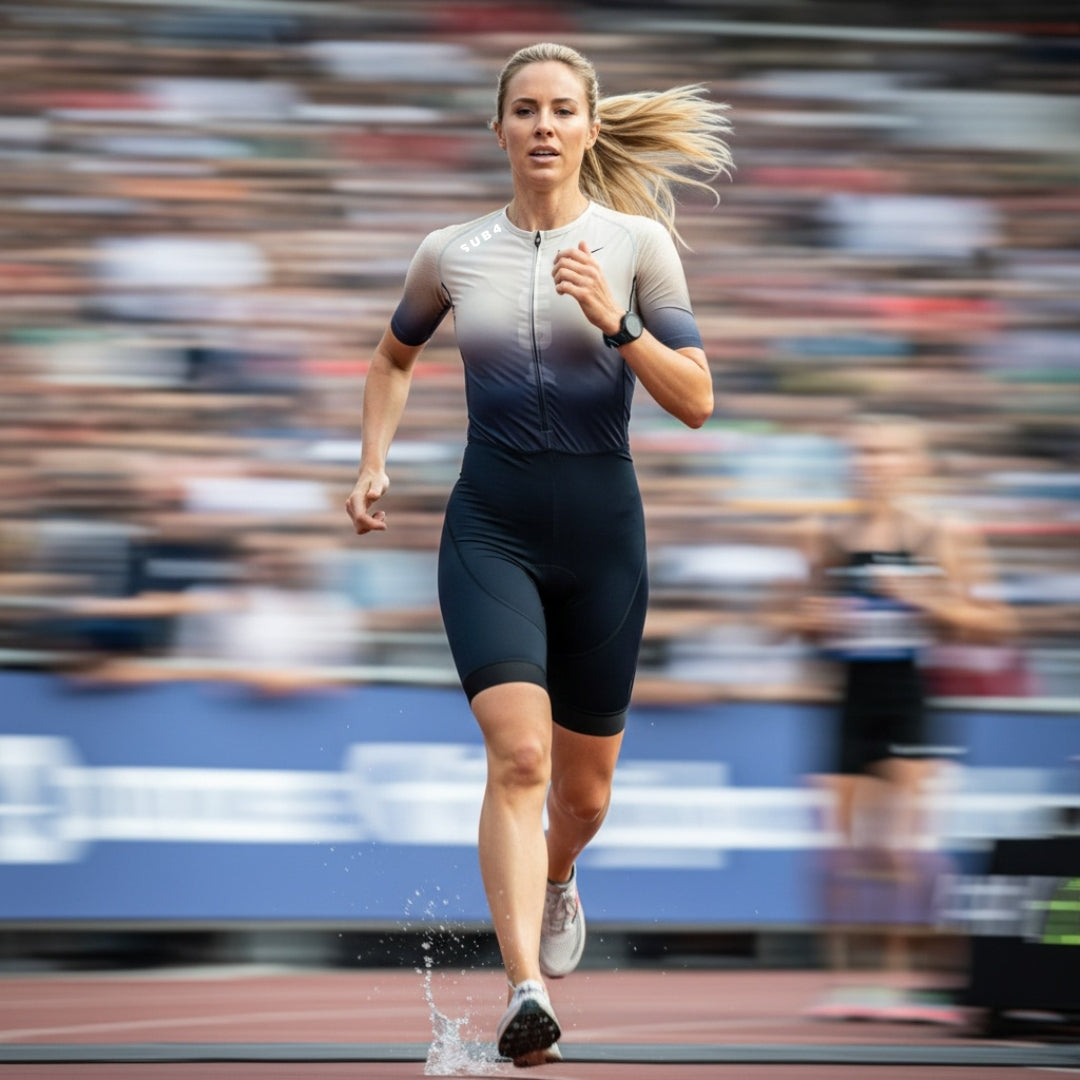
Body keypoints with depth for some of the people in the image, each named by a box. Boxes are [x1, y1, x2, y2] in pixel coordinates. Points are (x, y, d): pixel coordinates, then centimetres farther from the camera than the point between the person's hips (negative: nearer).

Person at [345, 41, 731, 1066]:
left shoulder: (637, 242, -2)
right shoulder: (451, 254, 4)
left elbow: (696, 401, -5)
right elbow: (394, 357, 23)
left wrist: (615, 322, -19)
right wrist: (373, 465, 10)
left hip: (601, 530, 1)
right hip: (490, 529, -1)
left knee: (583, 787, 13)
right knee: (519, 752, -22)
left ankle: (554, 883, 49)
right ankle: (526, 994, -31)